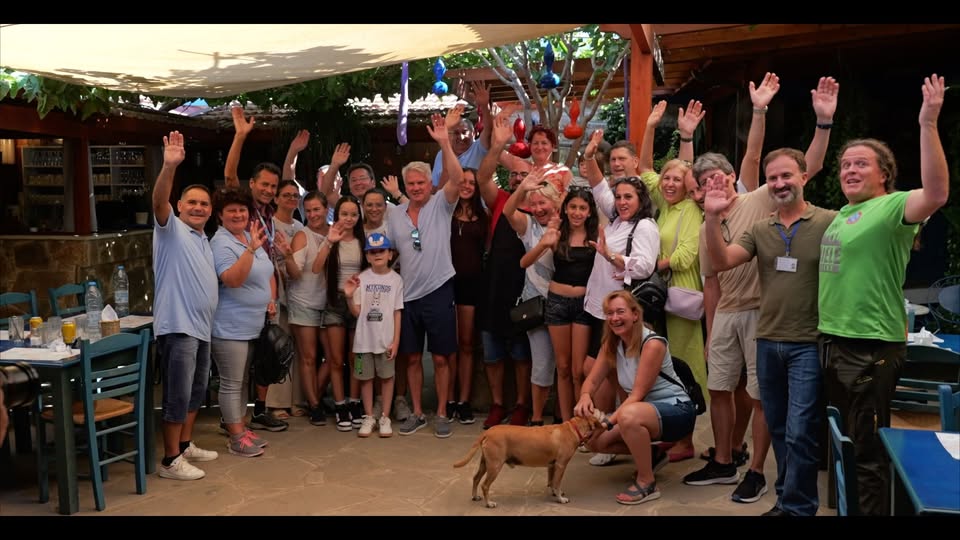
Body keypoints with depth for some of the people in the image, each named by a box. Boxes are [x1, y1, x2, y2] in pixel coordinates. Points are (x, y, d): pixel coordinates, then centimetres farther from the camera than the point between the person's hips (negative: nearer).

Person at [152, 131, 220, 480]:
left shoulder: (204, 241, 19)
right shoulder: (171, 229, -6)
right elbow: (159, 202, -27)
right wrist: (169, 167, -41)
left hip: (201, 327, 9)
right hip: (178, 327, -9)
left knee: (196, 392, 18)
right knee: (178, 396, -5)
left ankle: (185, 445, 31)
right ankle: (170, 460, 4)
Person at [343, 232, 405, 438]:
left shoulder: (395, 279, -1)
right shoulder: (361, 278, 0)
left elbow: (397, 312, 0)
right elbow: (357, 312, -1)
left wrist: (396, 340, -4)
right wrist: (349, 297, -20)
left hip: (386, 339, -1)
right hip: (364, 338, 1)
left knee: (387, 376, 6)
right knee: (366, 377, 9)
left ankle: (384, 417, 18)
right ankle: (369, 417, 21)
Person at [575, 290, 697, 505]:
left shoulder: (652, 344, -22)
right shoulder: (611, 345, 0)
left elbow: (638, 394, -24)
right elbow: (592, 381, -3)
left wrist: (608, 421, -32)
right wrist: (585, 397, -27)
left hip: (676, 409, -8)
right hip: (644, 409, 8)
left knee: (629, 416, -39)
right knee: (595, 440, -5)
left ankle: (647, 483, -18)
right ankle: (648, 455, 18)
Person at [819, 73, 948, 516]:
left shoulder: (893, 207, -13)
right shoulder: (841, 214, 11)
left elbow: (936, 193, -32)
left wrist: (928, 124, -38)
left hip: (871, 346, -9)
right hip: (834, 341, 9)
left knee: (870, 450, 2)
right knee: (849, 441, 22)